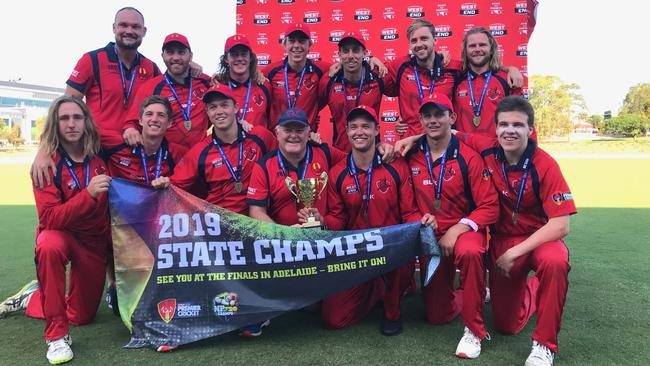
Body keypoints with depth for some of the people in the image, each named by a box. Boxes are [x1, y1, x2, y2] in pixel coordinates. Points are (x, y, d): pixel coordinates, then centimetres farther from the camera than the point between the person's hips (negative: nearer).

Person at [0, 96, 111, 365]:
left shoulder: (100, 156, -9)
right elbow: (49, 218, -25)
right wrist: (88, 194, -38)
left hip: (96, 241, 3)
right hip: (59, 233, -3)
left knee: (82, 316, 11)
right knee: (50, 247, -41)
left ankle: (33, 298, 41)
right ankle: (57, 335, -25)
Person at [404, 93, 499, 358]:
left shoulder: (468, 157, -11)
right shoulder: (411, 156, -3)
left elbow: (490, 207, -13)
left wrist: (457, 230, -23)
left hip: (465, 230, -3)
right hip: (429, 237, 3)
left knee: (469, 252, -41)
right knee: (437, 315, 7)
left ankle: (474, 329, -20)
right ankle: (473, 293, 40)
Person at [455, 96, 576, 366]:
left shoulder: (545, 165, -20)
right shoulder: (486, 150, -12)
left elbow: (560, 225, -22)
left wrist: (514, 253, -23)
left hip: (540, 237, -2)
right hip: (502, 239, 3)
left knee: (555, 262, -40)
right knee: (507, 326, 6)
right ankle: (530, 291, 41)